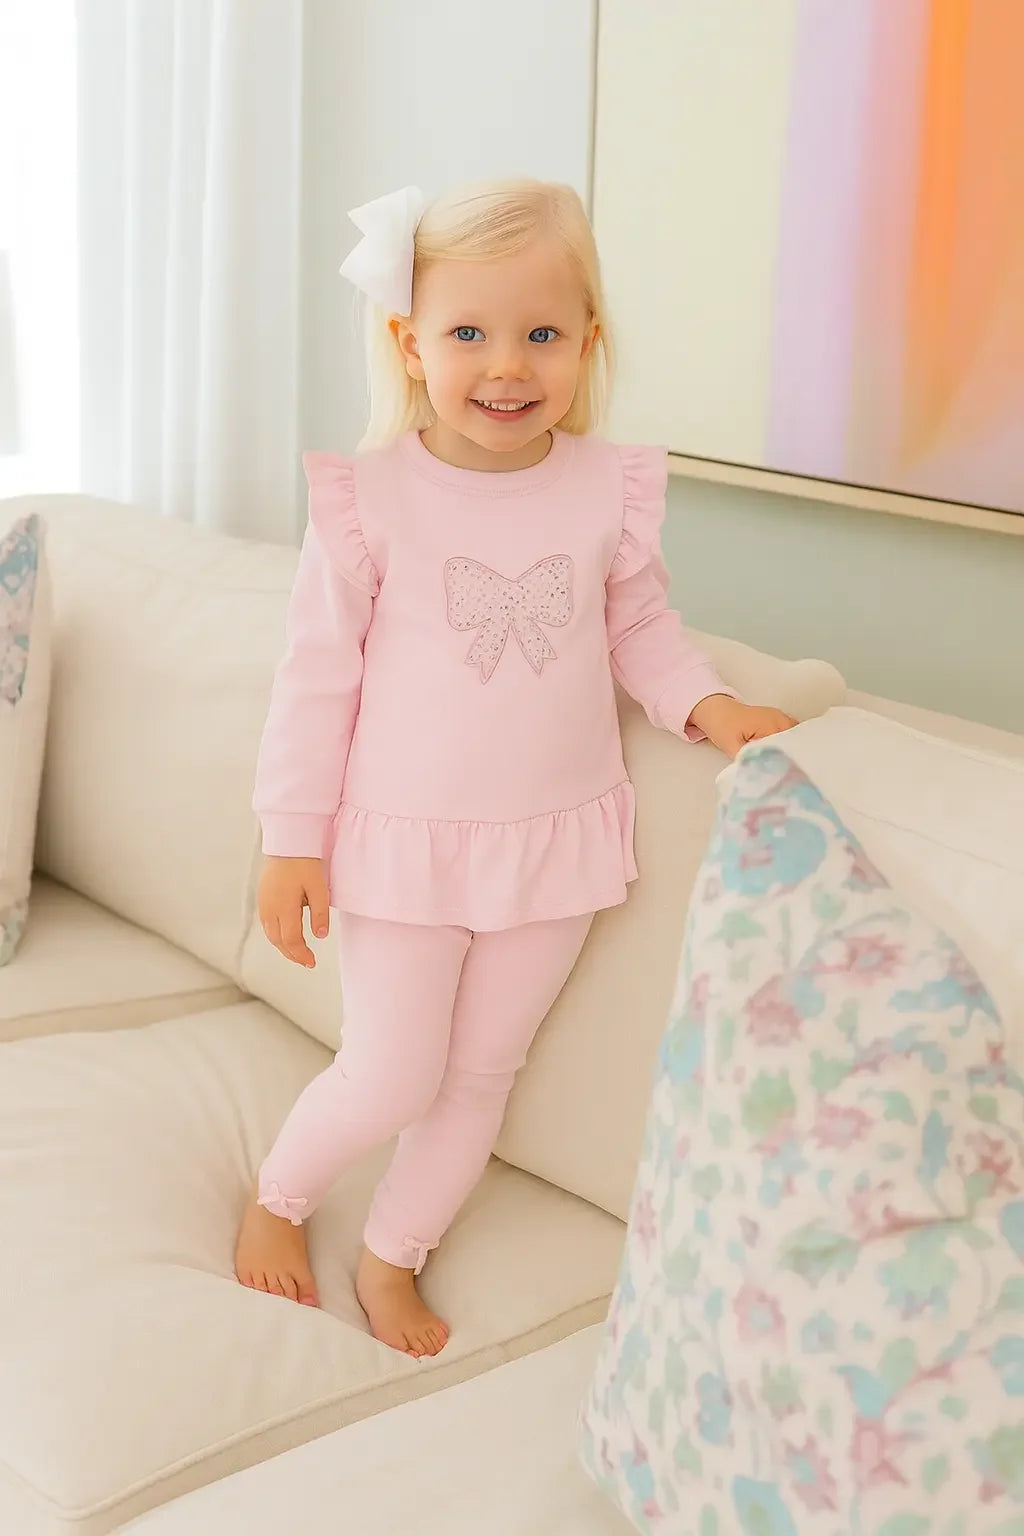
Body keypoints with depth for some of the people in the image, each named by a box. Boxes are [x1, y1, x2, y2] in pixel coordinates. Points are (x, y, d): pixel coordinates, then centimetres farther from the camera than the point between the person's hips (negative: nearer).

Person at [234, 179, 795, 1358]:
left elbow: (641, 630, 9)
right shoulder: (371, 495, -13)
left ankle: (392, 1257, 37)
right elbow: (318, 673, -8)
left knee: (482, 1073, 15)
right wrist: (292, 839, -7)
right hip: (402, 840, -3)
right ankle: (277, 1197, 36)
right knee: (390, 1083, 4)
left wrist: (709, 707, -10)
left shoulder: (610, 489, -6)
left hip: (556, 841, 3)